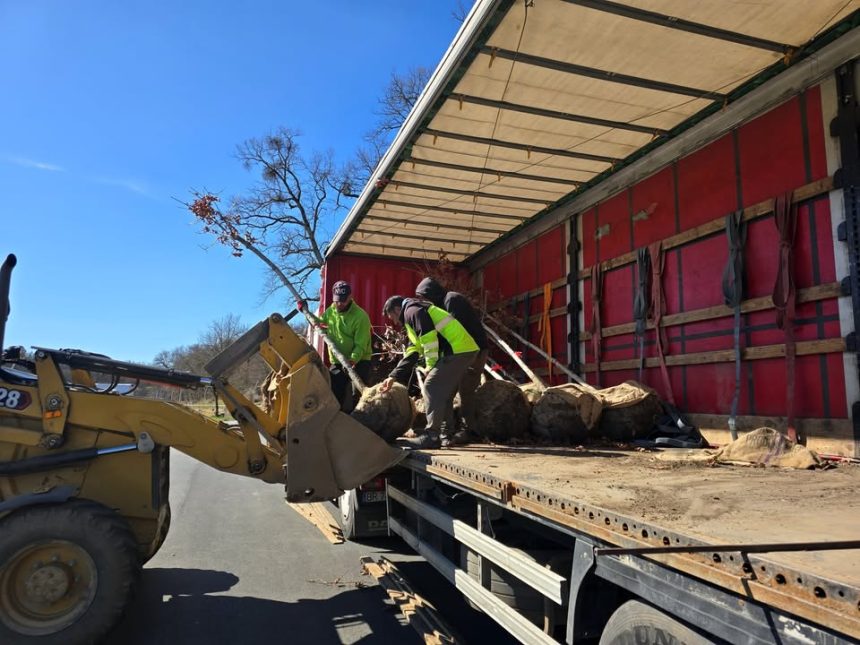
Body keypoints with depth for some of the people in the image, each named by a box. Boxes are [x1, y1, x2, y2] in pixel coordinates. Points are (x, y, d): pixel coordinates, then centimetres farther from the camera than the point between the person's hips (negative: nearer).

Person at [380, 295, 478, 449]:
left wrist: (430, 365, -9)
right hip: (466, 350, 10)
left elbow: (429, 338, -19)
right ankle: (449, 433, 25)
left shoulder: (412, 311, -4)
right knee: (443, 392, 18)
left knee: (431, 388, -9)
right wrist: (393, 377, 25)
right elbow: (411, 354, 29)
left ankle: (431, 436, -8)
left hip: (457, 351, -10)